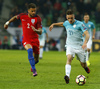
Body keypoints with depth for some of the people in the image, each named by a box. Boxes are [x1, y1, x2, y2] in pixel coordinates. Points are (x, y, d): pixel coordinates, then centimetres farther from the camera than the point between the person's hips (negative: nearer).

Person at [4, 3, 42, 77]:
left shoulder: (38, 18, -11)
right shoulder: (23, 16, -5)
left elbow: (40, 32, -16)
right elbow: (15, 17, 19)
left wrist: (36, 30, -37)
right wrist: (8, 23, 23)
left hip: (35, 40, 1)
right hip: (26, 39, -1)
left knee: (36, 60, 8)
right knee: (30, 50, -34)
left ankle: (33, 63, 49)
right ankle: (34, 70, -30)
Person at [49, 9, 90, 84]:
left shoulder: (80, 24, -13)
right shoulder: (66, 23, 3)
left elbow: (87, 34, -21)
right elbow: (62, 23, 31)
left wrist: (85, 42, -37)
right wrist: (54, 24, 29)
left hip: (79, 46, -2)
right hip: (70, 45, 2)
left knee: (83, 64, 7)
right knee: (69, 58, -27)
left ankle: (85, 67, 46)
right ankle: (67, 76, -42)